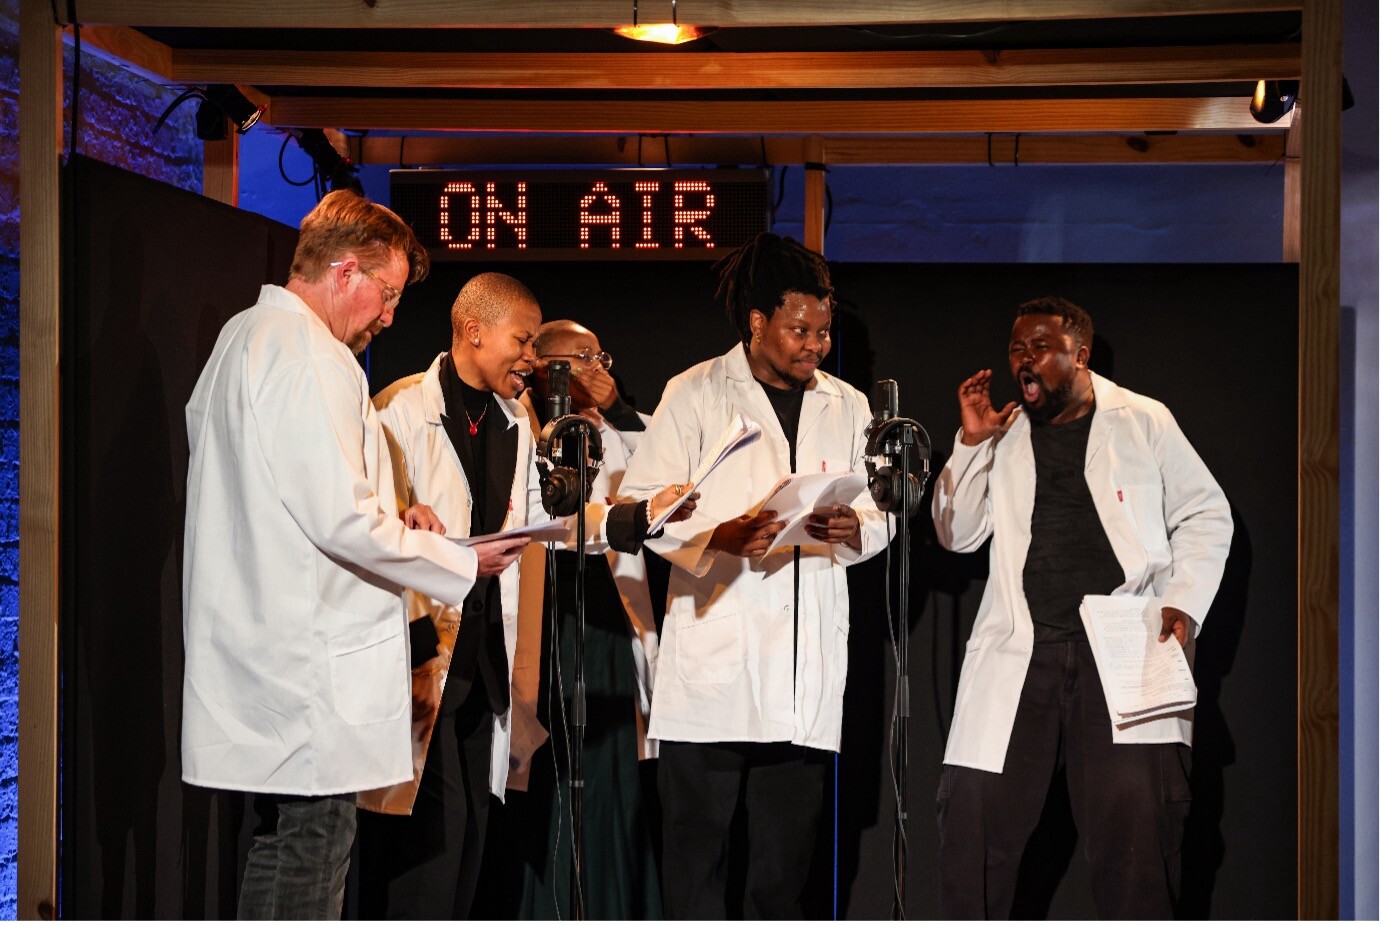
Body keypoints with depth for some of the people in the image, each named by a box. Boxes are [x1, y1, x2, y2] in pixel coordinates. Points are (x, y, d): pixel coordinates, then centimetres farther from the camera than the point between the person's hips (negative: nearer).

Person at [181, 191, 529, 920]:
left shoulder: (240, 340, 18)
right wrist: (464, 564, -10)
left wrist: (387, 514, 15)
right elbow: (340, 520, -21)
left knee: (280, 843, 15)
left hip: (255, 648, 10)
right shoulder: (313, 359, -15)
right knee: (315, 842, -6)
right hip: (311, 662, -10)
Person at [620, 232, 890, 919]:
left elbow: (881, 518, 18)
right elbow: (643, 506, -1)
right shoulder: (695, 394, 4)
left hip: (805, 664, 4)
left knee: (787, 848, 6)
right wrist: (720, 536, -18)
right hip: (713, 650, -3)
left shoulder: (847, 407, 16)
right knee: (697, 831, -4)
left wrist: (853, 530, -7)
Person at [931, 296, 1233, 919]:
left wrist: (1183, 605, -1)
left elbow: (1205, 514, 12)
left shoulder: (1144, 422, 9)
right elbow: (958, 535, 13)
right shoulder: (1002, 436, 16)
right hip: (1020, 651, 2)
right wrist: (970, 443, 2)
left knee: (1136, 832, -8)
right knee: (974, 818, -5)